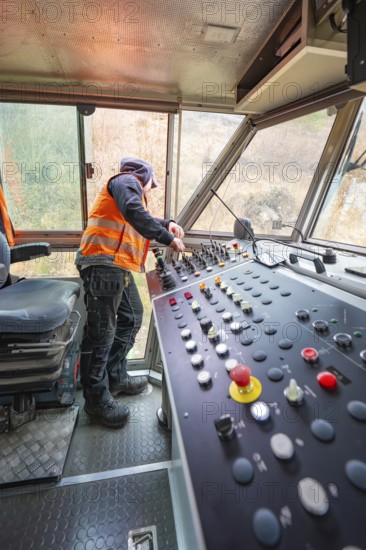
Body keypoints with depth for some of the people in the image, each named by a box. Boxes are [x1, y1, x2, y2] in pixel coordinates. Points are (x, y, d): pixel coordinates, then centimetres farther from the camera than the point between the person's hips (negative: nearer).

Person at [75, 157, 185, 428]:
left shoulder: (134, 192, 30)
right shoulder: (126, 180, -1)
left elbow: (143, 219, 38)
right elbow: (134, 213, -20)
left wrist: (167, 223, 19)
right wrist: (168, 239, -18)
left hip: (118, 267, 11)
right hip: (103, 264, -11)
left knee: (131, 318, 14)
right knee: (101, 332, -8)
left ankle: (115, 377, 24)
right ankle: (96, 399, 4)